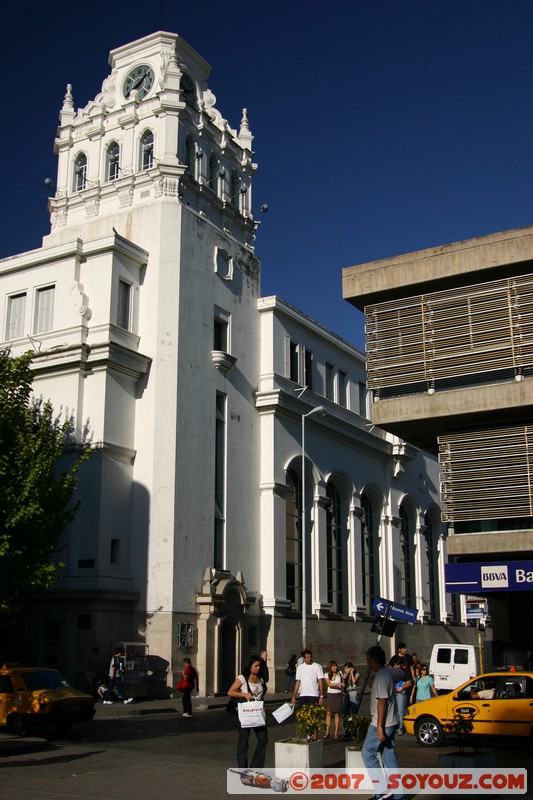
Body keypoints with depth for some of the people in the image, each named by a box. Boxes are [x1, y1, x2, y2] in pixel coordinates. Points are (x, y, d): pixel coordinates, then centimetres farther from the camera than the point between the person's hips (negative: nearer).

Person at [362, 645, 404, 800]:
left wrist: (379, 727, -23)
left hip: (381, 724, -9)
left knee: (368, 754, 1)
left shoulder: (381, 677, -19)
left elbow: (382, 702, -23)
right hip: (391, 722, 9)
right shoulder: (388, 673, 11)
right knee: (389, 758, 11)